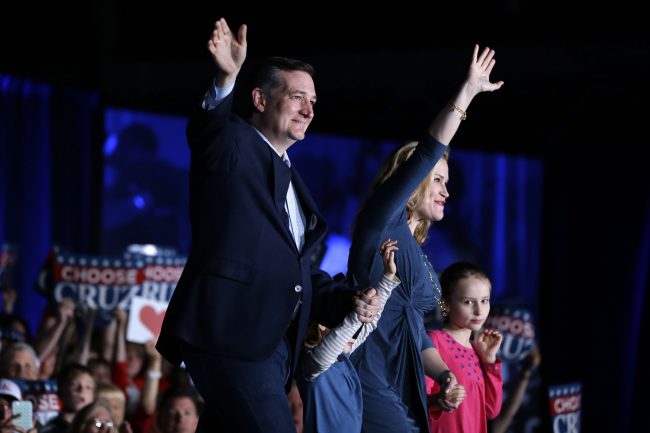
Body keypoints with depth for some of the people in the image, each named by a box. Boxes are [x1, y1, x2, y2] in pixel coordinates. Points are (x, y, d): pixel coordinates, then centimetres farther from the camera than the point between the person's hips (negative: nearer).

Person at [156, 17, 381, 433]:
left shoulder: (289, 179, 26)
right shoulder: (233, 145, 0)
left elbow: (302, 268, 25)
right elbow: (206, 130, -25)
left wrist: (348, 299, 6)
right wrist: (226, 79, -45)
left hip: (273, 345, 9)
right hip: (231, 334, -9)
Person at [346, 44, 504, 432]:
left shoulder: (417, 253, 20)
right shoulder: (381, 225, -3)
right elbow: (425, 156, -14)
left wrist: (445, 375, 4)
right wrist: (468, 92, -13)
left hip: (404, 398, 9)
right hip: (371, 389, -9)